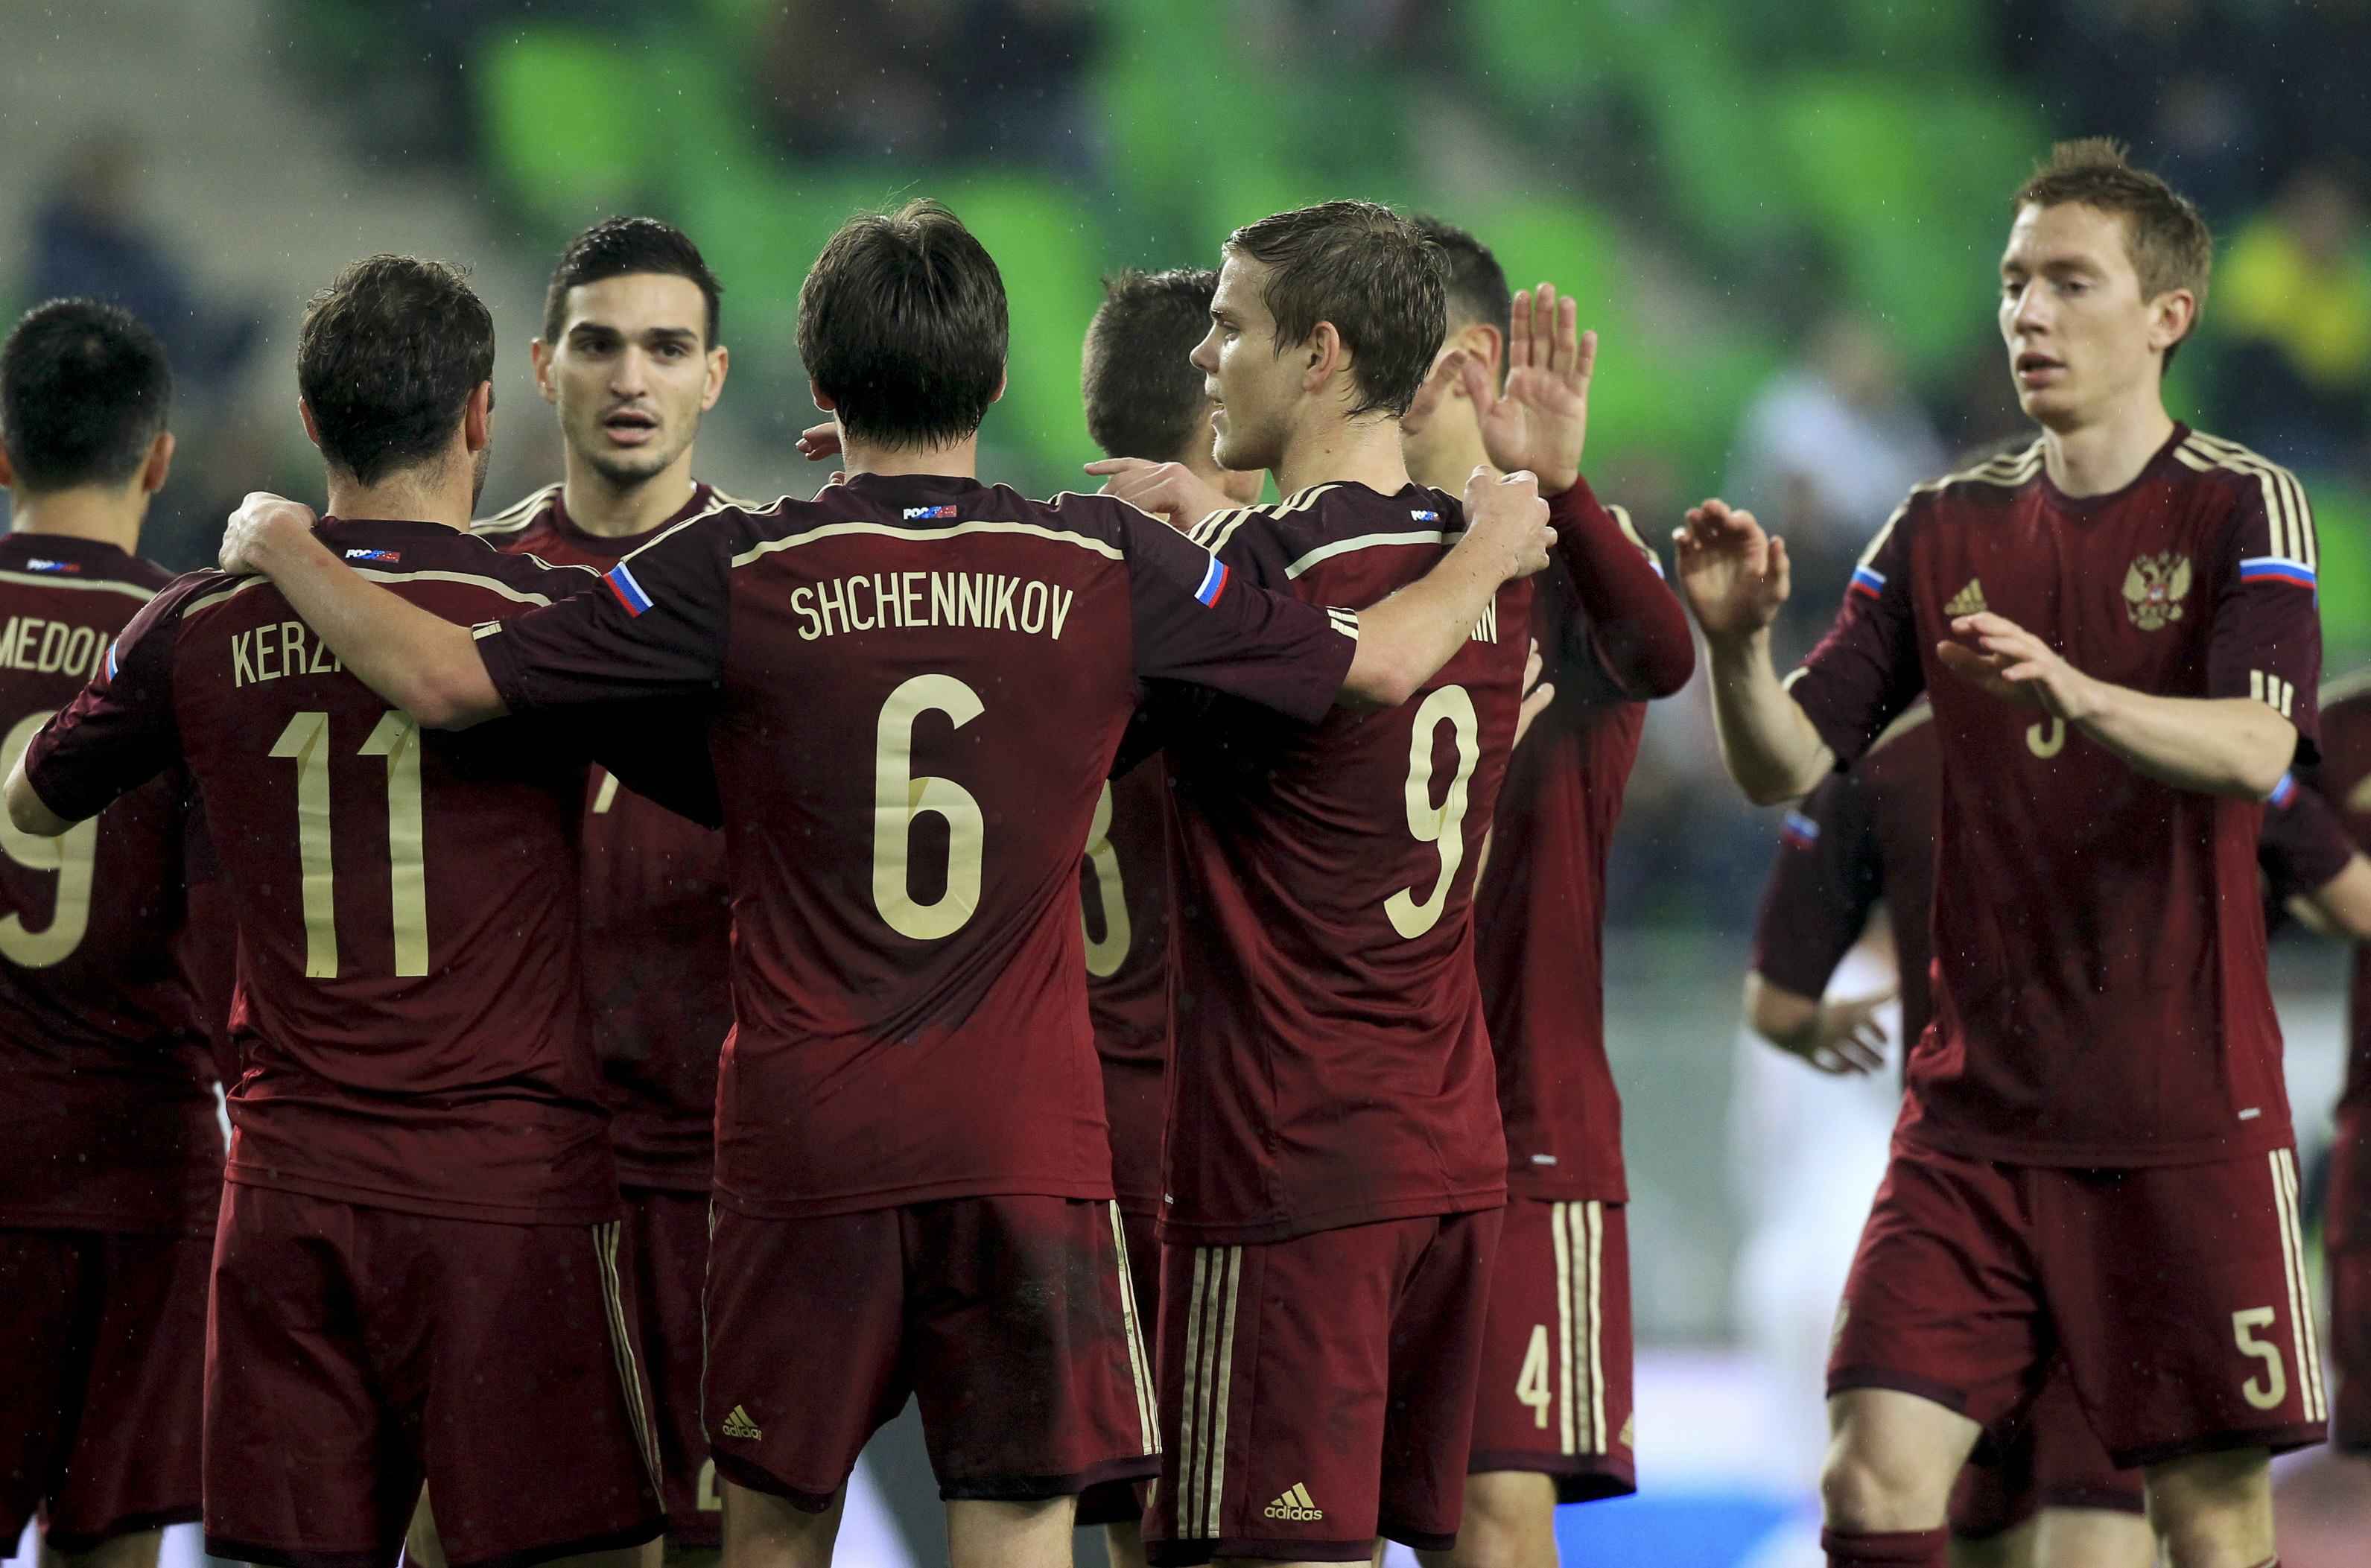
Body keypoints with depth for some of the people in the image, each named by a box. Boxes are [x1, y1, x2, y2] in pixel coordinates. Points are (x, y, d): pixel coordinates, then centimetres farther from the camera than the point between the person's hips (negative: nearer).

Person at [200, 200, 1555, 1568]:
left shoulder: (737, 574, -4)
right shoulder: (1109, 566, 0)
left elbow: (444, 679, -4)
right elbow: (1383, 663, 11)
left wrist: (287, 552, 14)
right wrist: (1494, 549, 32)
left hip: (803, 1145, 0)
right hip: (1028, 1145, 0)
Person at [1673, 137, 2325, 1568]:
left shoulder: (2243, 507, -2)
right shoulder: (1946, 528, 12)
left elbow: (2254, 749, -18)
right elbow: (1789, 765, 6)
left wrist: (2075, 692, -36)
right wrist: (1738, 644, -15)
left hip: (2186, 1112, -4)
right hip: (1977, 1110, 4)